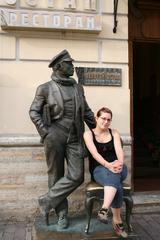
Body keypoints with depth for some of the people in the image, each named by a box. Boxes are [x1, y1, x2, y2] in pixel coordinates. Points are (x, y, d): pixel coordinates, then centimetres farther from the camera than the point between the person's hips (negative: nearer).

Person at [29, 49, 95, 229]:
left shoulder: (78, 88, 11)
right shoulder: (45, 89, -2)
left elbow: (87, 112, 18)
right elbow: (33, 112, -2)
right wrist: (46, 134, -11)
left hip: (74, 138, 4)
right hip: (54, 138, -4)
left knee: (76, 176, -6)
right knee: (56, 176, 6)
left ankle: (48, 201, 11)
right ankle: (62, 214, 22)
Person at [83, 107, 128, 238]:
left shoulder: (114, 133, 13)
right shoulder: (89, 134, 4)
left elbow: (119, 149, -5)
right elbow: (94, 153, -13)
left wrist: (120, 163, -28)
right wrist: (108, 165, -30)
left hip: (118, 168, 2)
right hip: (99, 169, -2)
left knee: (113, 176, -35)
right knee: (115, 181, -35)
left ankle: (104, 209, -40)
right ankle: (118, 220, -31)